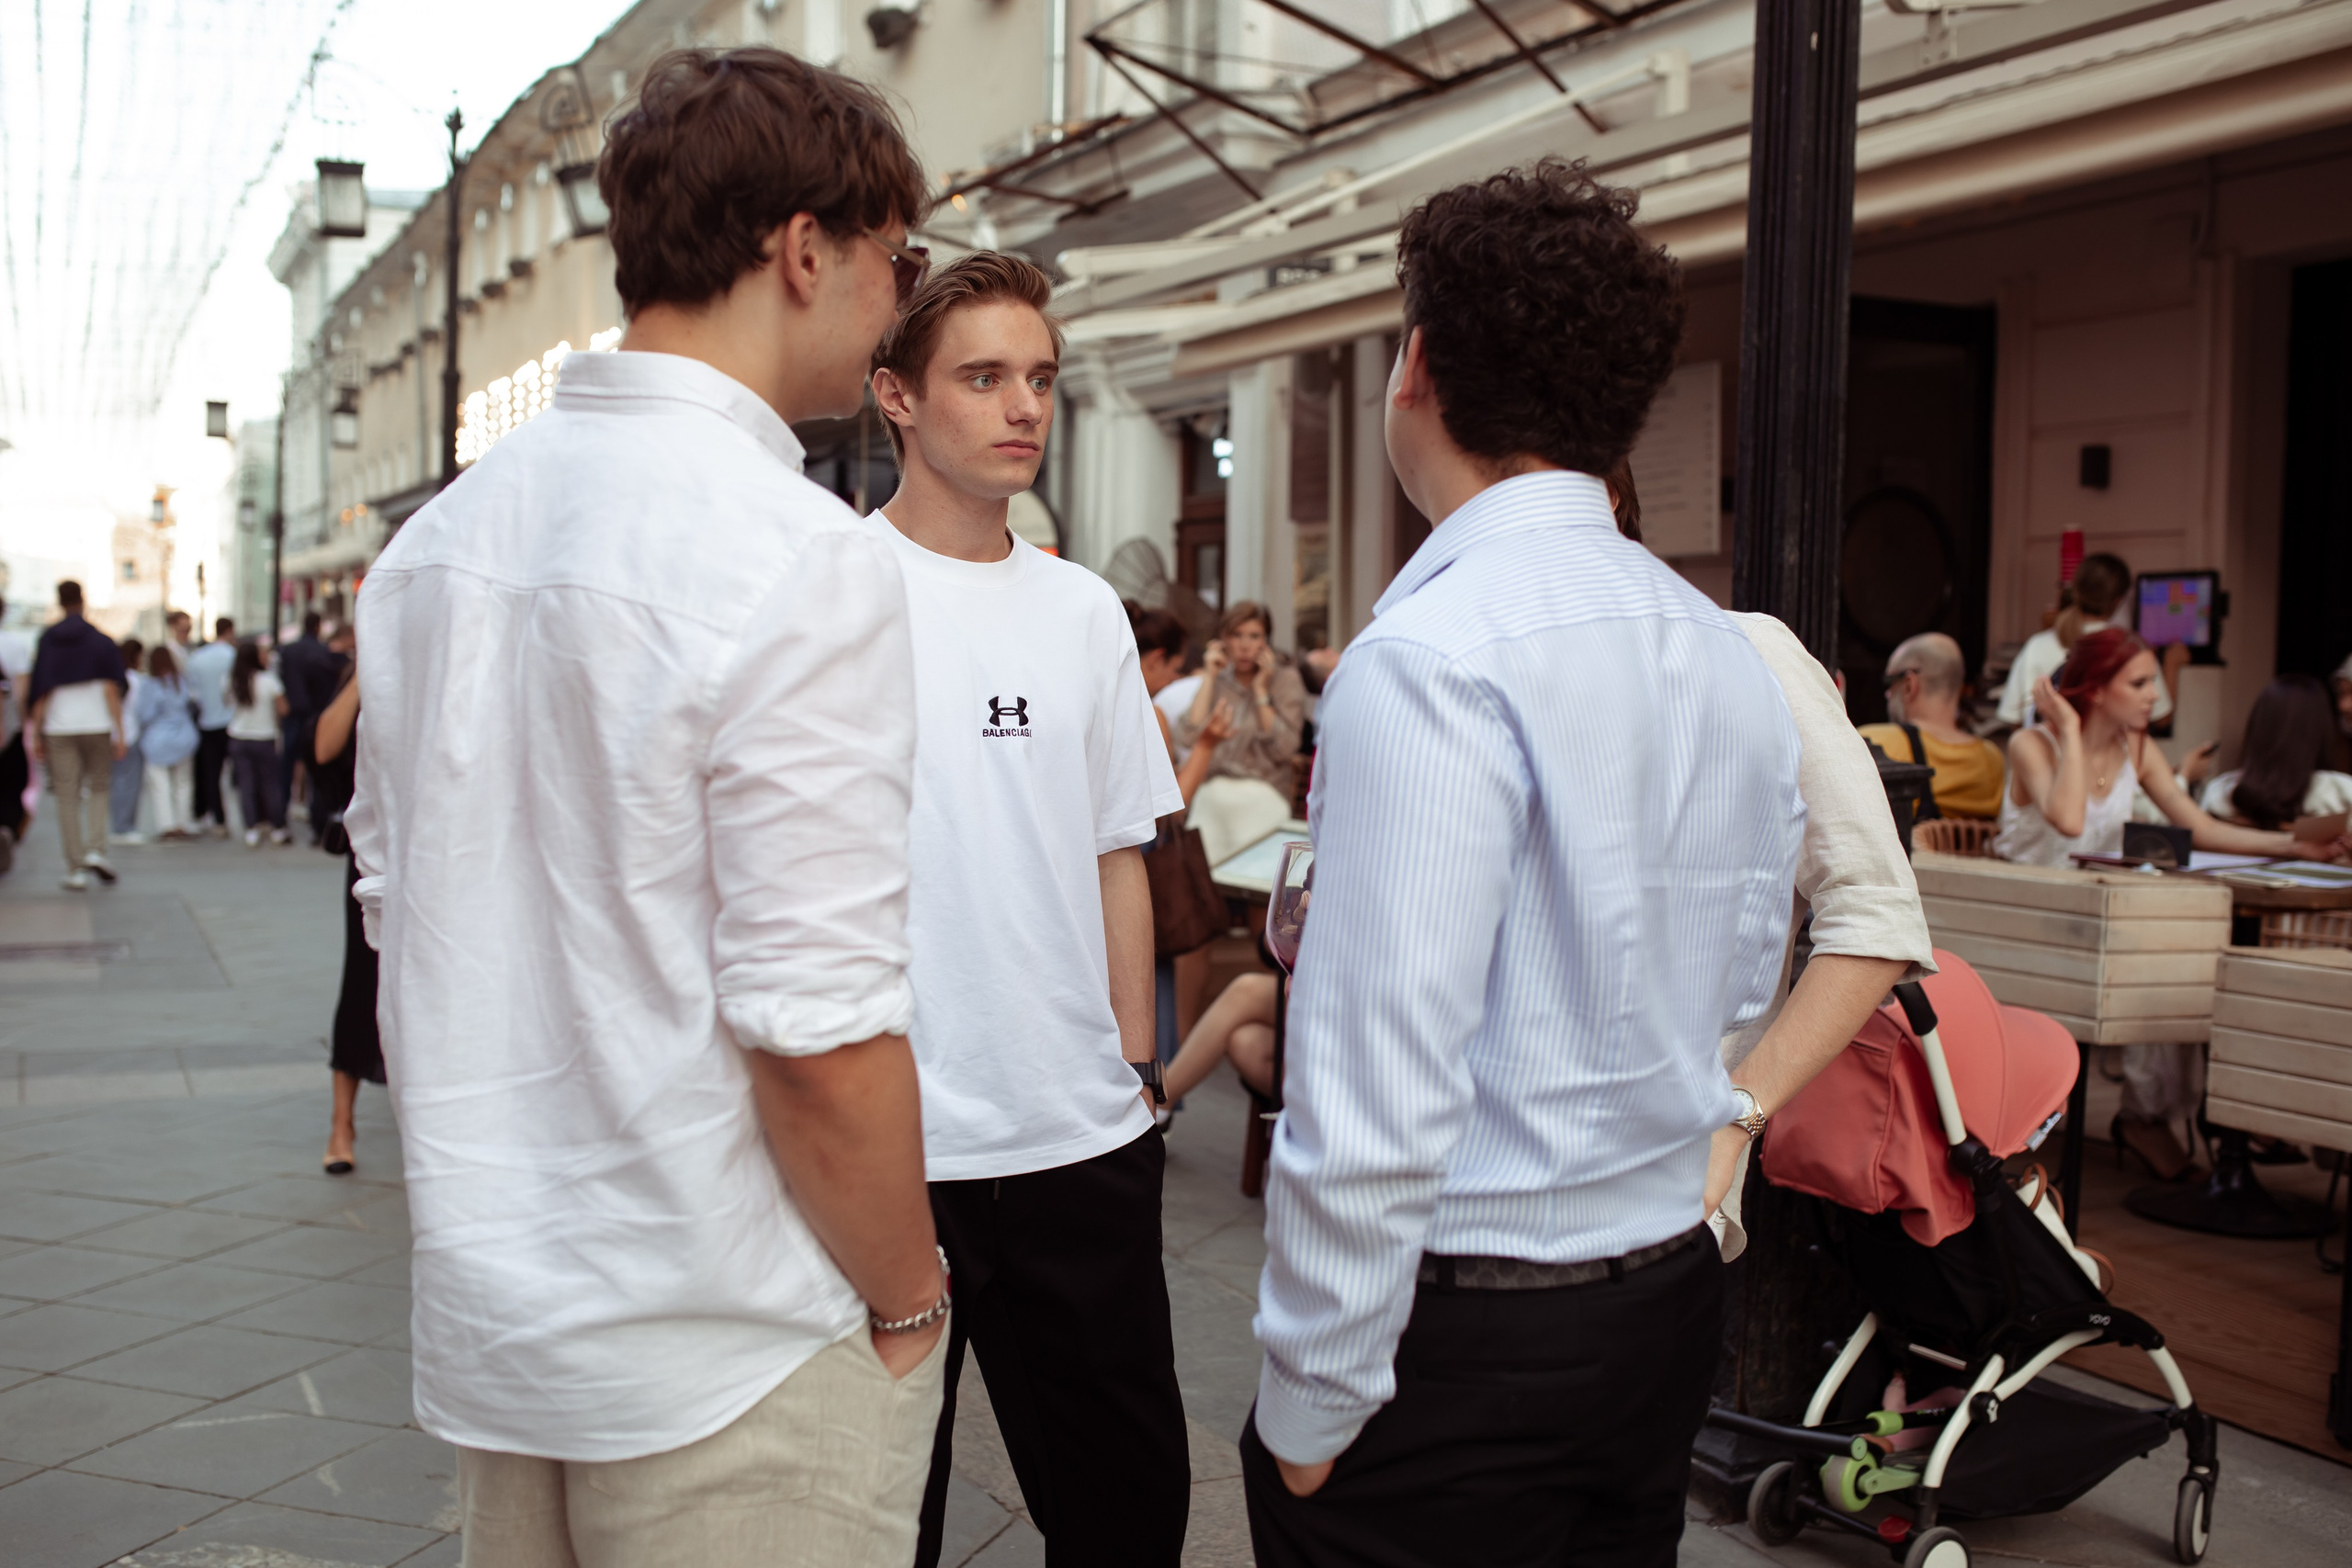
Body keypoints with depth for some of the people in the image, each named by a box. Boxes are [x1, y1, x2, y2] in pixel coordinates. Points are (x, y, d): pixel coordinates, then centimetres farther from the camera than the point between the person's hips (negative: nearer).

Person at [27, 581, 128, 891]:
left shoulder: (46, 642, 2)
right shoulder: (101, 641, -1)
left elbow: (39, 694, 0)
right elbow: (112, 690, -6)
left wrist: (36, 735, 4)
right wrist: (119, 733, -5)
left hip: (58, 729, 1)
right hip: (96, 726, 0)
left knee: (67, 798, 4)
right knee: (98, 789, 15)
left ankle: (75, 869, 3)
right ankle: (96, 850, -4)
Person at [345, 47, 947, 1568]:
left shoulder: (434, 541, 4)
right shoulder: (805, 559, -20)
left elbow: (398, 903, 12)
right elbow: (815, 1028, -23)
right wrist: (909, 1300, -7)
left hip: (483, 1317, 7)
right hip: (725, 1365, -7)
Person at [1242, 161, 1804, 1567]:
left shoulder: (1434, 659, -21)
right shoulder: (1733, 658, 6)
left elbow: (1380, 1088, -24)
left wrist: (1309, 1402, -15)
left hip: (1464, 1332, -8)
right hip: (1673, 1300, 8)